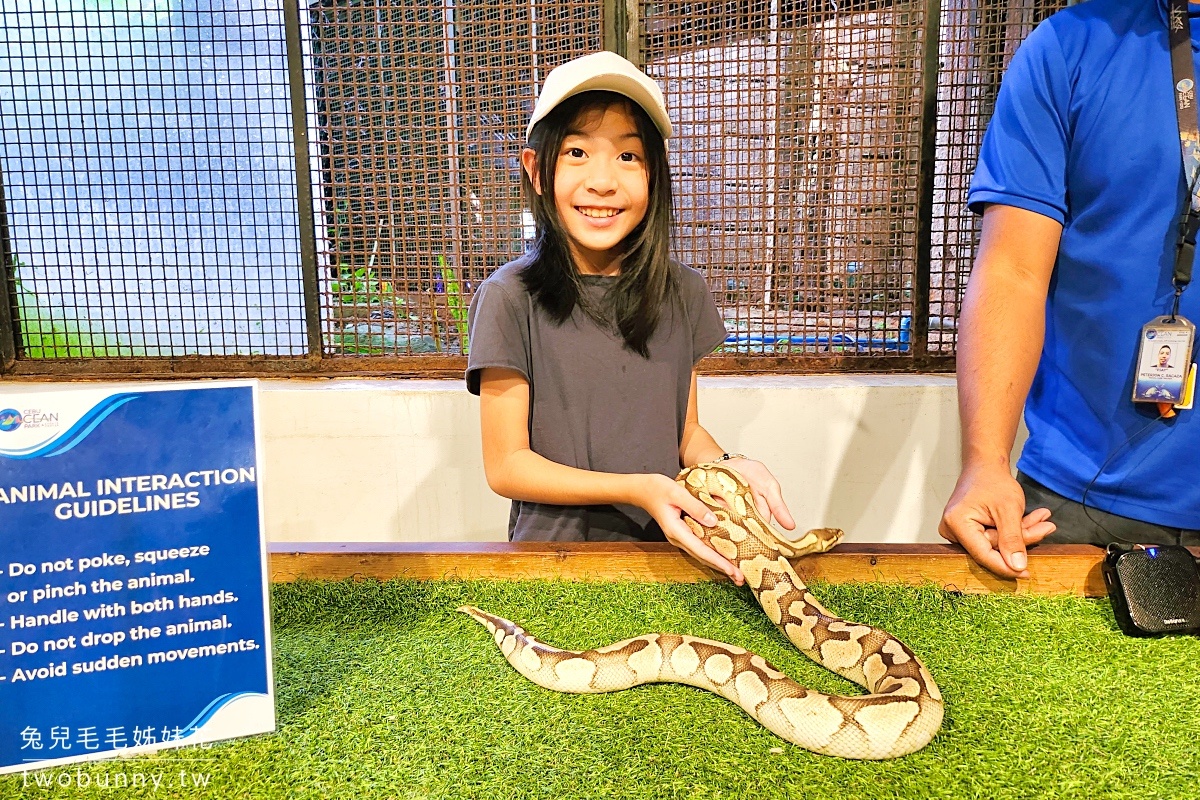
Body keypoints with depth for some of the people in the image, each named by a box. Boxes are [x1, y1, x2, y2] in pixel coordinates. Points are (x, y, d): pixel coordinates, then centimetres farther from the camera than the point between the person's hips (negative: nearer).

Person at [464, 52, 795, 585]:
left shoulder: (683, 292, 0)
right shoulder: (509, 299, -11)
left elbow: (685, 428, 10)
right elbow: (506, 466, -9)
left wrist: (726, 465, -12)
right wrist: (639, 489, -20)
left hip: (664, 548, 3)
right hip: (552, 552, -3)